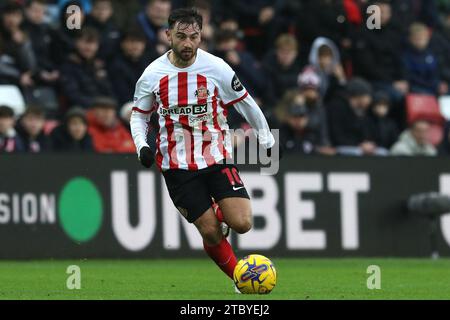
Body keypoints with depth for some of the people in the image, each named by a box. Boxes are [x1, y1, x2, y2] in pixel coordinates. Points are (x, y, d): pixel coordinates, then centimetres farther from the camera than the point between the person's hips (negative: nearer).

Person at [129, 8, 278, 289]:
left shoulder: (217, 68, -9)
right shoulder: (152, 74, -5)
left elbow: (246, 104, 6)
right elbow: (139, 115, 10)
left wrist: (267, 140, 14)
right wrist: (142, 146, -8)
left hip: (217, 157, 0)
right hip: (178, 167, 0)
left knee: (242, 223, -14)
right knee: (211, 232, -7)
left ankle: (218, 212, 22)